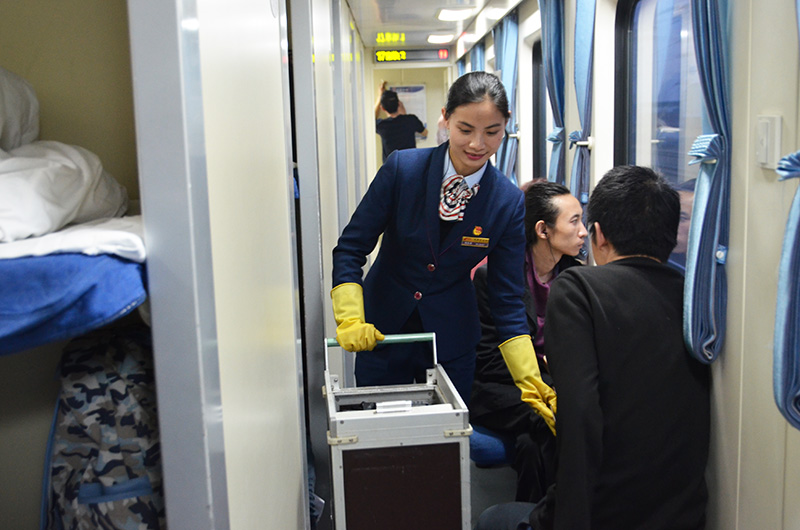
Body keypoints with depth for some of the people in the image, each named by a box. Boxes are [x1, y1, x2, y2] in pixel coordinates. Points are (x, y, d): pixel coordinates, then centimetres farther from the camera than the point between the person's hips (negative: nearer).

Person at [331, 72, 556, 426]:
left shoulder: (508, 202, -11)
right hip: (382, 330, 0)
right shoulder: (402, 168, -15)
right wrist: (351, 321, -20)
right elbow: (350, 249, -8)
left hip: (451, 339, 1)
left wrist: (532, 383, -14)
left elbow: (507, 298, -7)